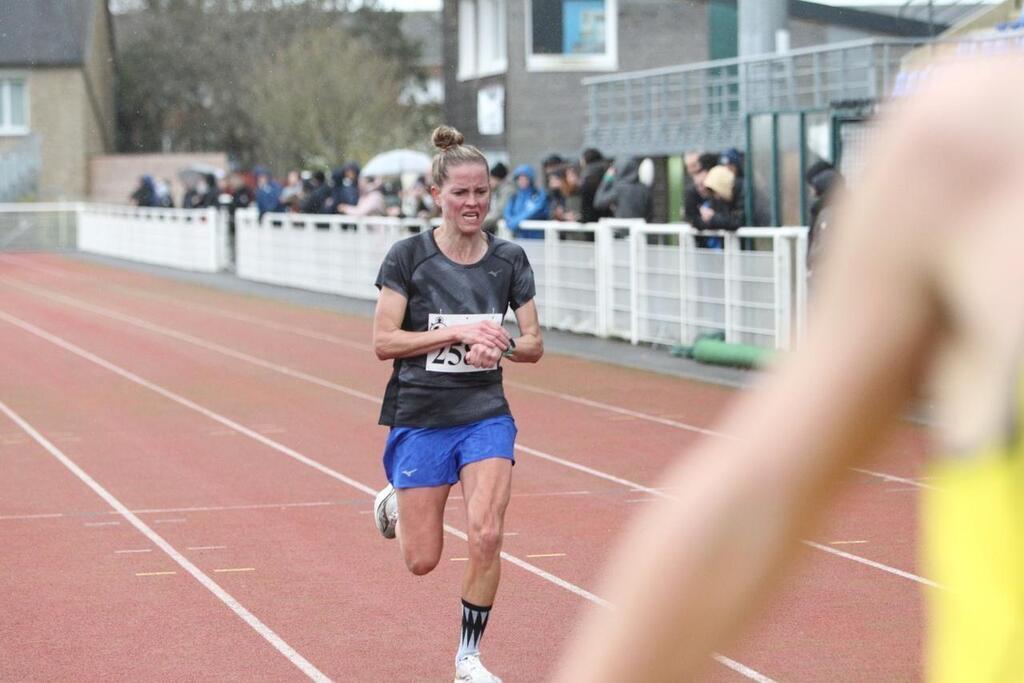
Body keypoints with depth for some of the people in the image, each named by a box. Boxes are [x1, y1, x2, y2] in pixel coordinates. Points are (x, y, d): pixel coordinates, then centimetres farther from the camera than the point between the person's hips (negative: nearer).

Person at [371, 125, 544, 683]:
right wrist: (458, 332, -21)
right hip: (419, 417, -2)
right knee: (422, 561, 4)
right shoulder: (408, 256, -8)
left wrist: (500, 346, -18)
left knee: (486, 536, -15)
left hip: (485, 414, 2)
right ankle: (395, 503, 40)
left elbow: (534, 346, 4)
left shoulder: (509, 259, 1)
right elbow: (384, 342, -11)